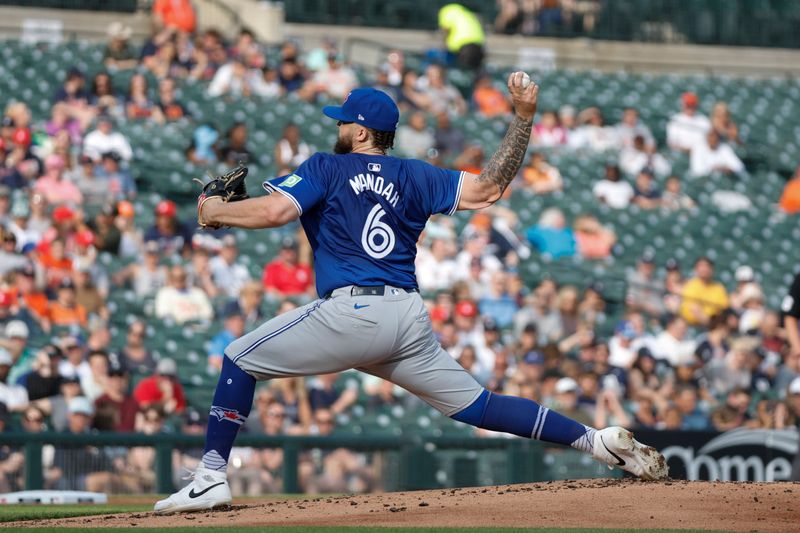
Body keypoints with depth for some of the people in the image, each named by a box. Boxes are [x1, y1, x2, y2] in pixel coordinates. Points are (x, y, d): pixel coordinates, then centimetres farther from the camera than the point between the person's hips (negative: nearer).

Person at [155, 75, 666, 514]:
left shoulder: (326, 168, 6)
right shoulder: (414, 176, 18)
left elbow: (274, 211, -9)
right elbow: (488, 187, 9)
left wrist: (216, 211, 8)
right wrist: (523, 117, 14)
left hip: (351, 312, -5)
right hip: (410, 321, 6)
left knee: (241, 358, 8)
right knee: (477, 405, 11)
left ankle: (212, 478, -2)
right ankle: (596, 439, 0)